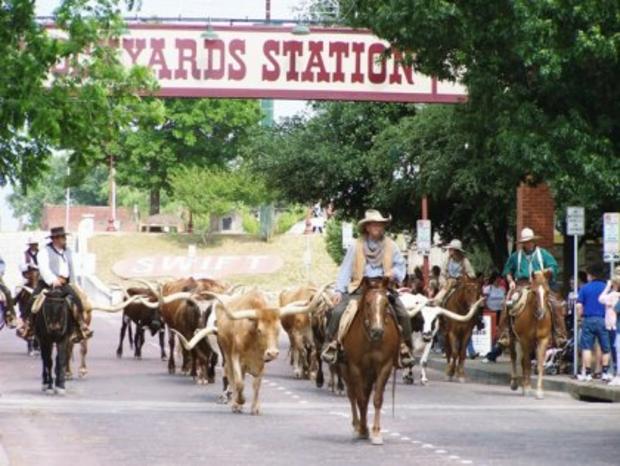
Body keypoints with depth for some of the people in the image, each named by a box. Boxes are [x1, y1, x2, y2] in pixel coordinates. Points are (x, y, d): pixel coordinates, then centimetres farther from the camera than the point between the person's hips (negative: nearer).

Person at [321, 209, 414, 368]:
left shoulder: (391, 246, 8)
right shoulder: (356, 246, 4)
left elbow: (400, 266, 15)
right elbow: (345, 269, 3)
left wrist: (394, 273, -9)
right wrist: (339, 290, -7)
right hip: (359, 288, -1)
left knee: (403, 315, -17)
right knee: (338, 312, -20)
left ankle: (405, 348, -1)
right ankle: (331, 344, -7)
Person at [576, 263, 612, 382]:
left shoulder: (585, 288, 1)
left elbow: (579, 306, -5)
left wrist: (580, 316, 10)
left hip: (588, 320, 0)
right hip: (603, 320, 0)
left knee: (587, 347, 4)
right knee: (605, 348, 9)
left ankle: (587, 373, 2)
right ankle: (605, 372, 7)